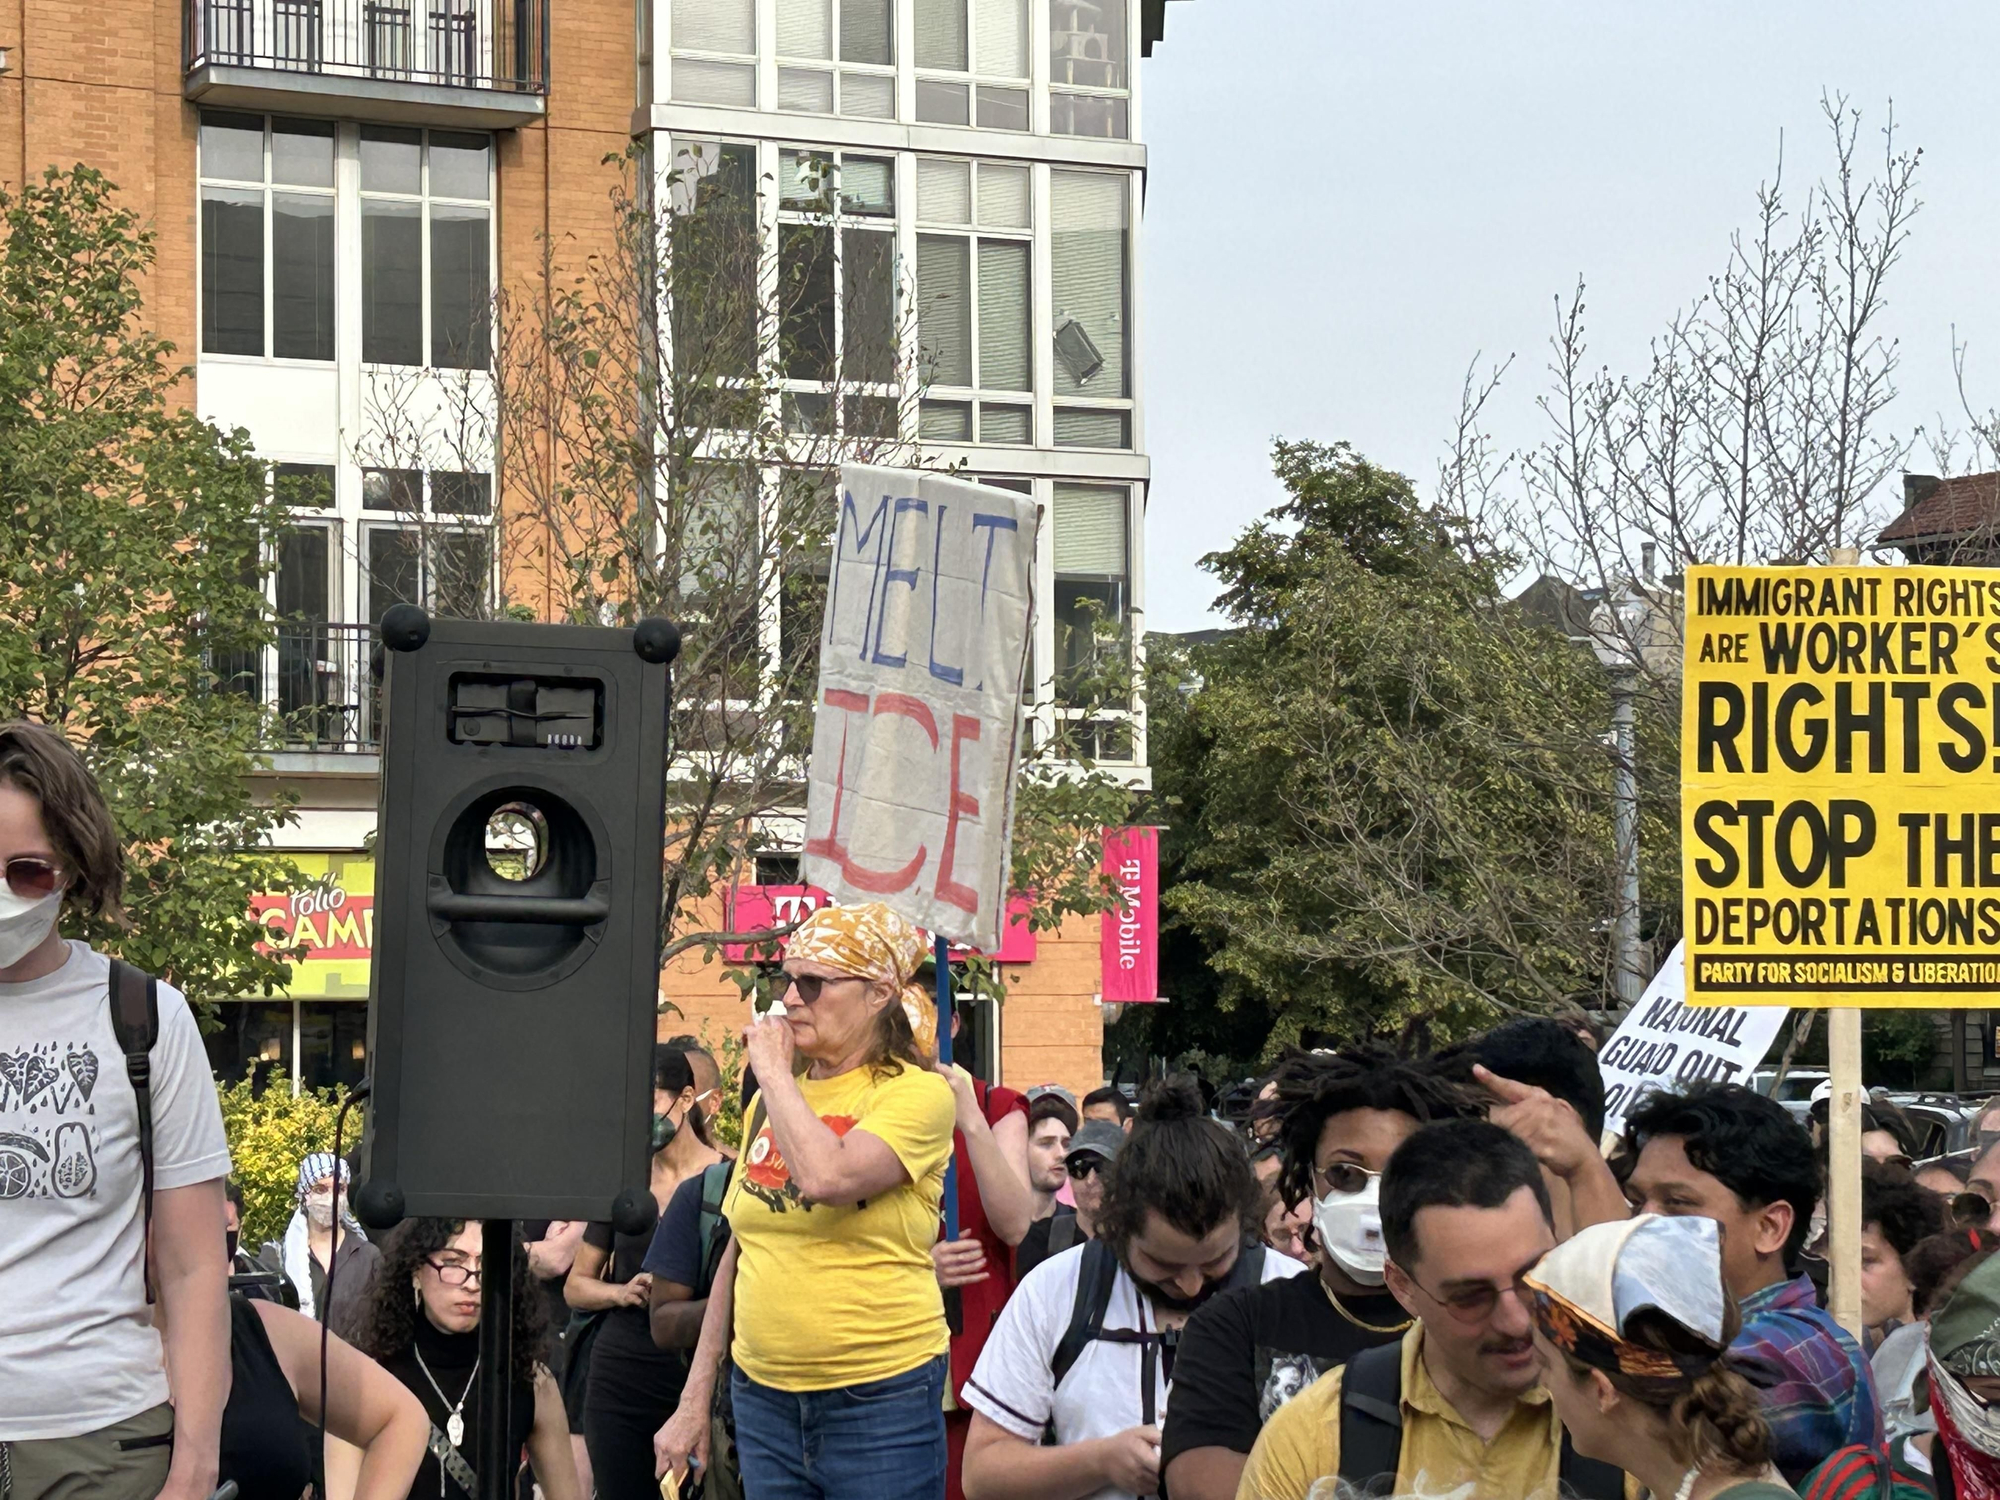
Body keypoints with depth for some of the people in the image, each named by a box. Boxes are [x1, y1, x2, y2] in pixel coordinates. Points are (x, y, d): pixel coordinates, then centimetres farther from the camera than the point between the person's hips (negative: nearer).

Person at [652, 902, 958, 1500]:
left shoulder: (917, 1093, -7)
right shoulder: (770, 1102, 12)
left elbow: (826, 1178, -25)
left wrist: (773, 1070, -11)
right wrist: (694, 1400, 15)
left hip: (880, 1399, -6)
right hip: (763, 1398, 6)